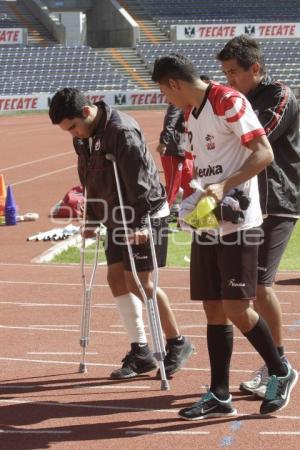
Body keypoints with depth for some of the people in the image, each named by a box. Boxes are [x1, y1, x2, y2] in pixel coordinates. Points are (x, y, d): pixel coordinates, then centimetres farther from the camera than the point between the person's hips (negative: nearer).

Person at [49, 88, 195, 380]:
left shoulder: (122, 132, -24)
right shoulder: (83, 136, 3)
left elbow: (138, 181, -26)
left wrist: (140, 223, -28)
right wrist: (92, 219, 19)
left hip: (144, 216, -9)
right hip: (117, 216, 9)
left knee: (138, 281, -9)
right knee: (116, 277, 6)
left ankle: (177, 343, 5)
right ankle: (140, 351, 12)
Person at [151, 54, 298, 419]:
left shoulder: (228, 102, -12)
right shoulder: (193, 113, 15)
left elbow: (264, 153, -18)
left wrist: (223, 187, -25)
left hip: (237, 224, -8)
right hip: (206, 225, 8)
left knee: (235, 309, -8)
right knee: (213, 309, 8)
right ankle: (219, 396, 13)